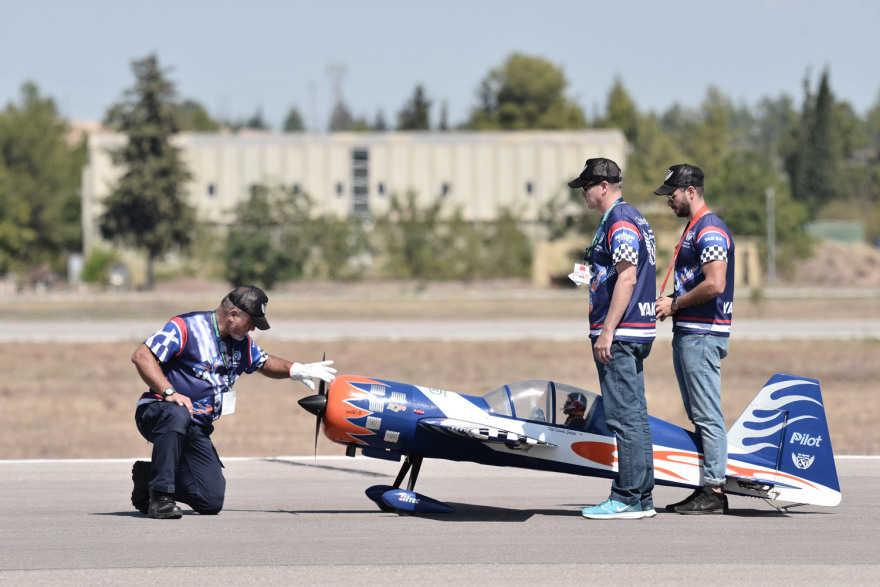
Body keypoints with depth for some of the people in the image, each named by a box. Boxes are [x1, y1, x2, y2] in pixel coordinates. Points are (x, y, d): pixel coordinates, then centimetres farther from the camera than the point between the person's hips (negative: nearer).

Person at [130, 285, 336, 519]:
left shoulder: (241, 342, 12)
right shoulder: (186, 327, -14)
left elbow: (264, 362, 29)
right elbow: (141, 356, -21)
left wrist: (295, 370, 9)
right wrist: (169, 392, -30)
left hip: (197, 430, 7)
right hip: (156, 412, -7)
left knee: (212, 502, -6)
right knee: (178, 415, -44)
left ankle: (149, 475, 19)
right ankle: (160, 496, -32)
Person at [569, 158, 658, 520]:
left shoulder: (619, 222, -14)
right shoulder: (634, 219, 19)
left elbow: (627, 277, -21)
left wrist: (607, 331, -22)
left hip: (619, 332, -11)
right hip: (637, 332, 11)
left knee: (623, 415, -9)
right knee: (635, 415, 10)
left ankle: (628, 498, -9)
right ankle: (642, 497, 12)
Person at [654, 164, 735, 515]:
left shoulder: (710, 231, -15)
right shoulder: (693, 229, 19)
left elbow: (714, 285, -23)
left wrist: (675, 304, -13)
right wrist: (670, 302, 10)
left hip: (703, 334, -11)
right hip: (686, 333, 11)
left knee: (707, 415, -9)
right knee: (698, 416, 11)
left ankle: (714, 492, -9)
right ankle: (706, 488, 14)